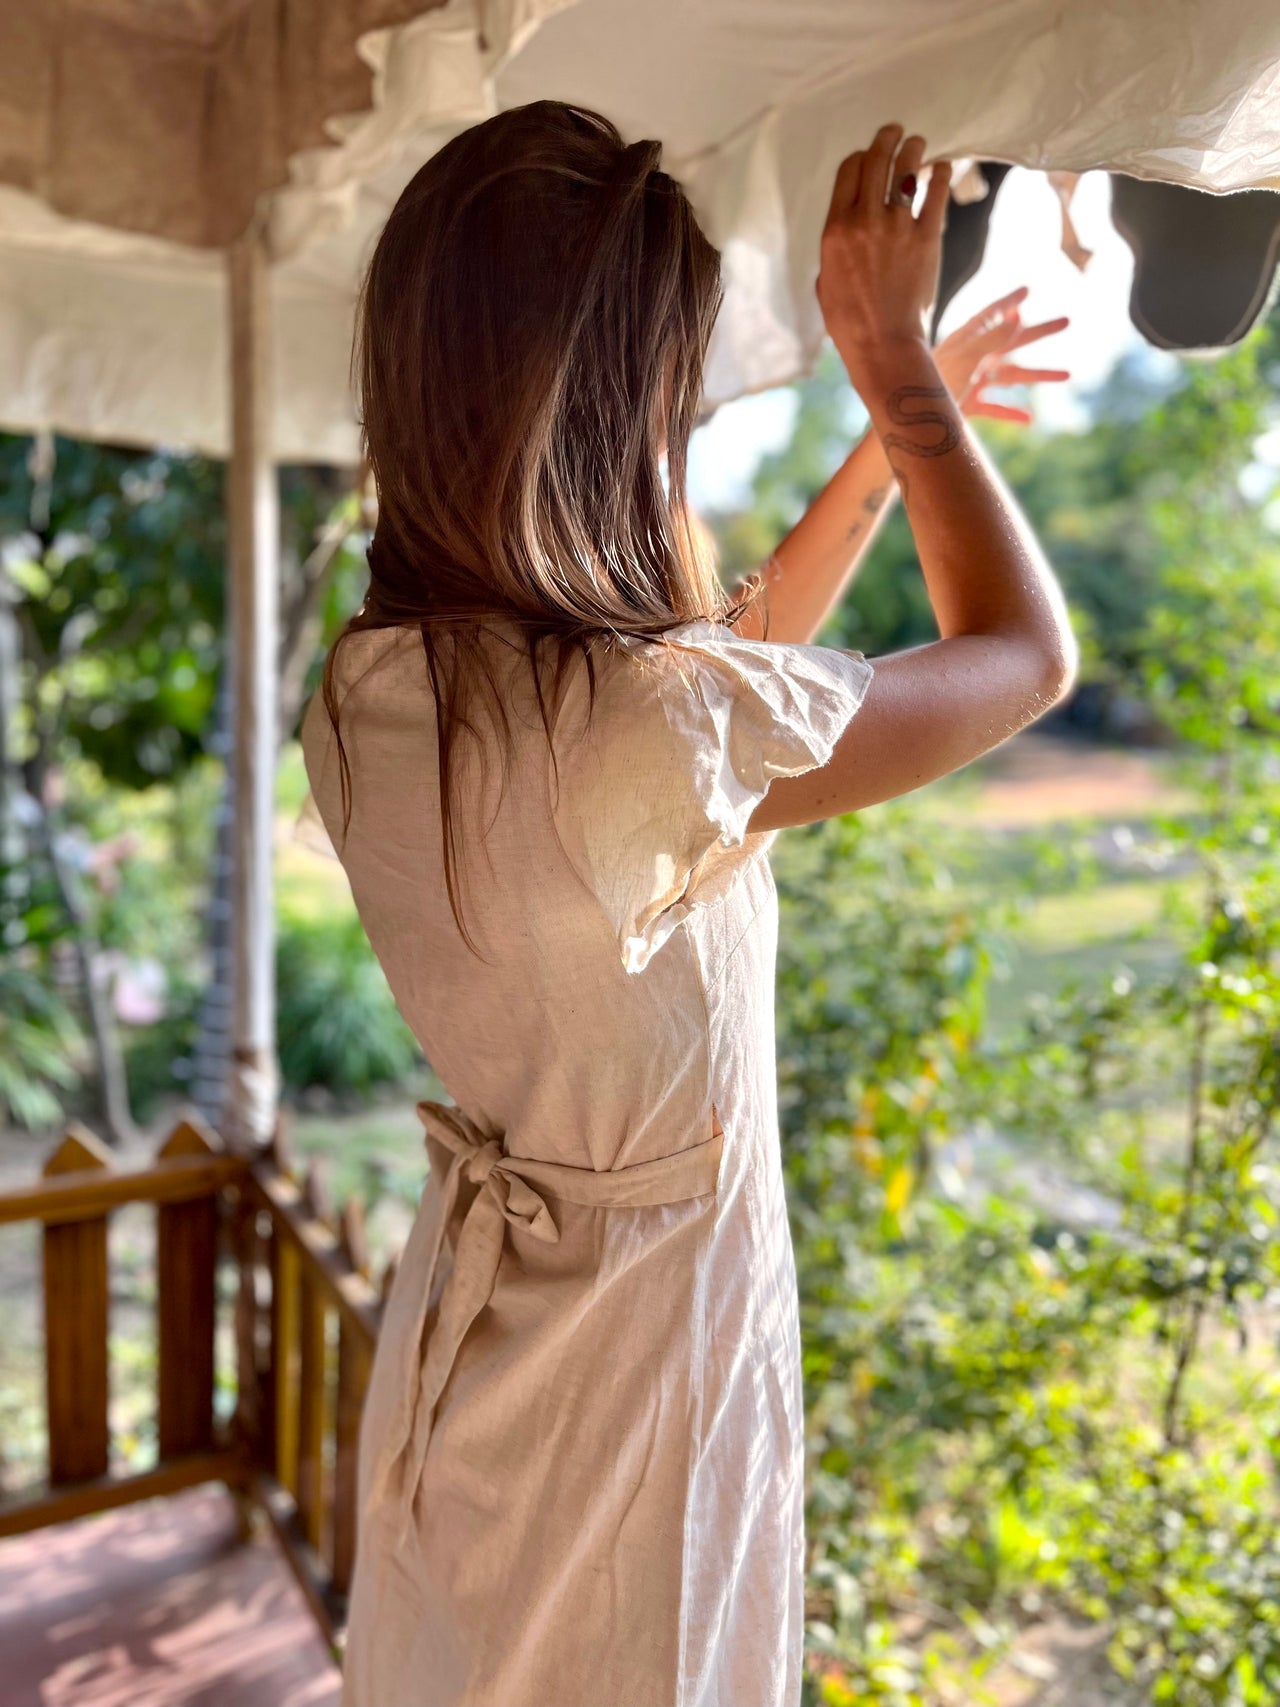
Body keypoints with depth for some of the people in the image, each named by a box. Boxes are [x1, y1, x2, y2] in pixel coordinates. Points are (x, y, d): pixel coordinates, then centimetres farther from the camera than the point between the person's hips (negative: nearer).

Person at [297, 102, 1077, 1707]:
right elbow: (1028, 653, -13)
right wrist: (891, 355, -4)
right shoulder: (649, 725, -32)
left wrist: (899, 432, 10)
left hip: (467, 1322, 7)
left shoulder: (365, 696, -8)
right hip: (641, 1353, -6)